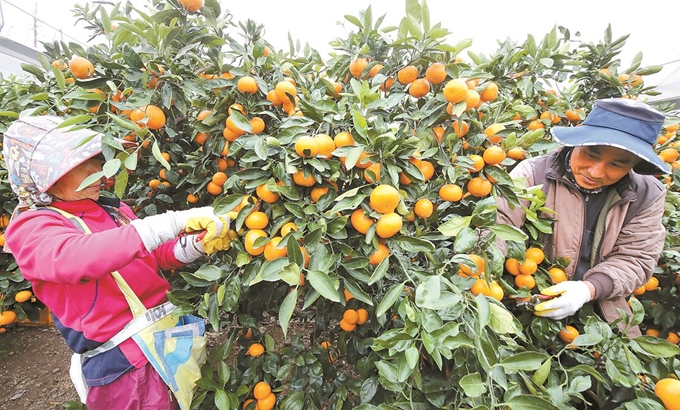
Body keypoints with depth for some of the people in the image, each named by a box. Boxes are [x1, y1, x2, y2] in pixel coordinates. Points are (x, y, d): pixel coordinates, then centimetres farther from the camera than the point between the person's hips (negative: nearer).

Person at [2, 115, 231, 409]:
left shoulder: (112, 210, 6)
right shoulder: (30, 228, -11)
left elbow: (159, 255, 7)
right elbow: (77, 256, -34)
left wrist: (196, 244, -15)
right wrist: (173, 222, -41)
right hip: (123, 362, -6)